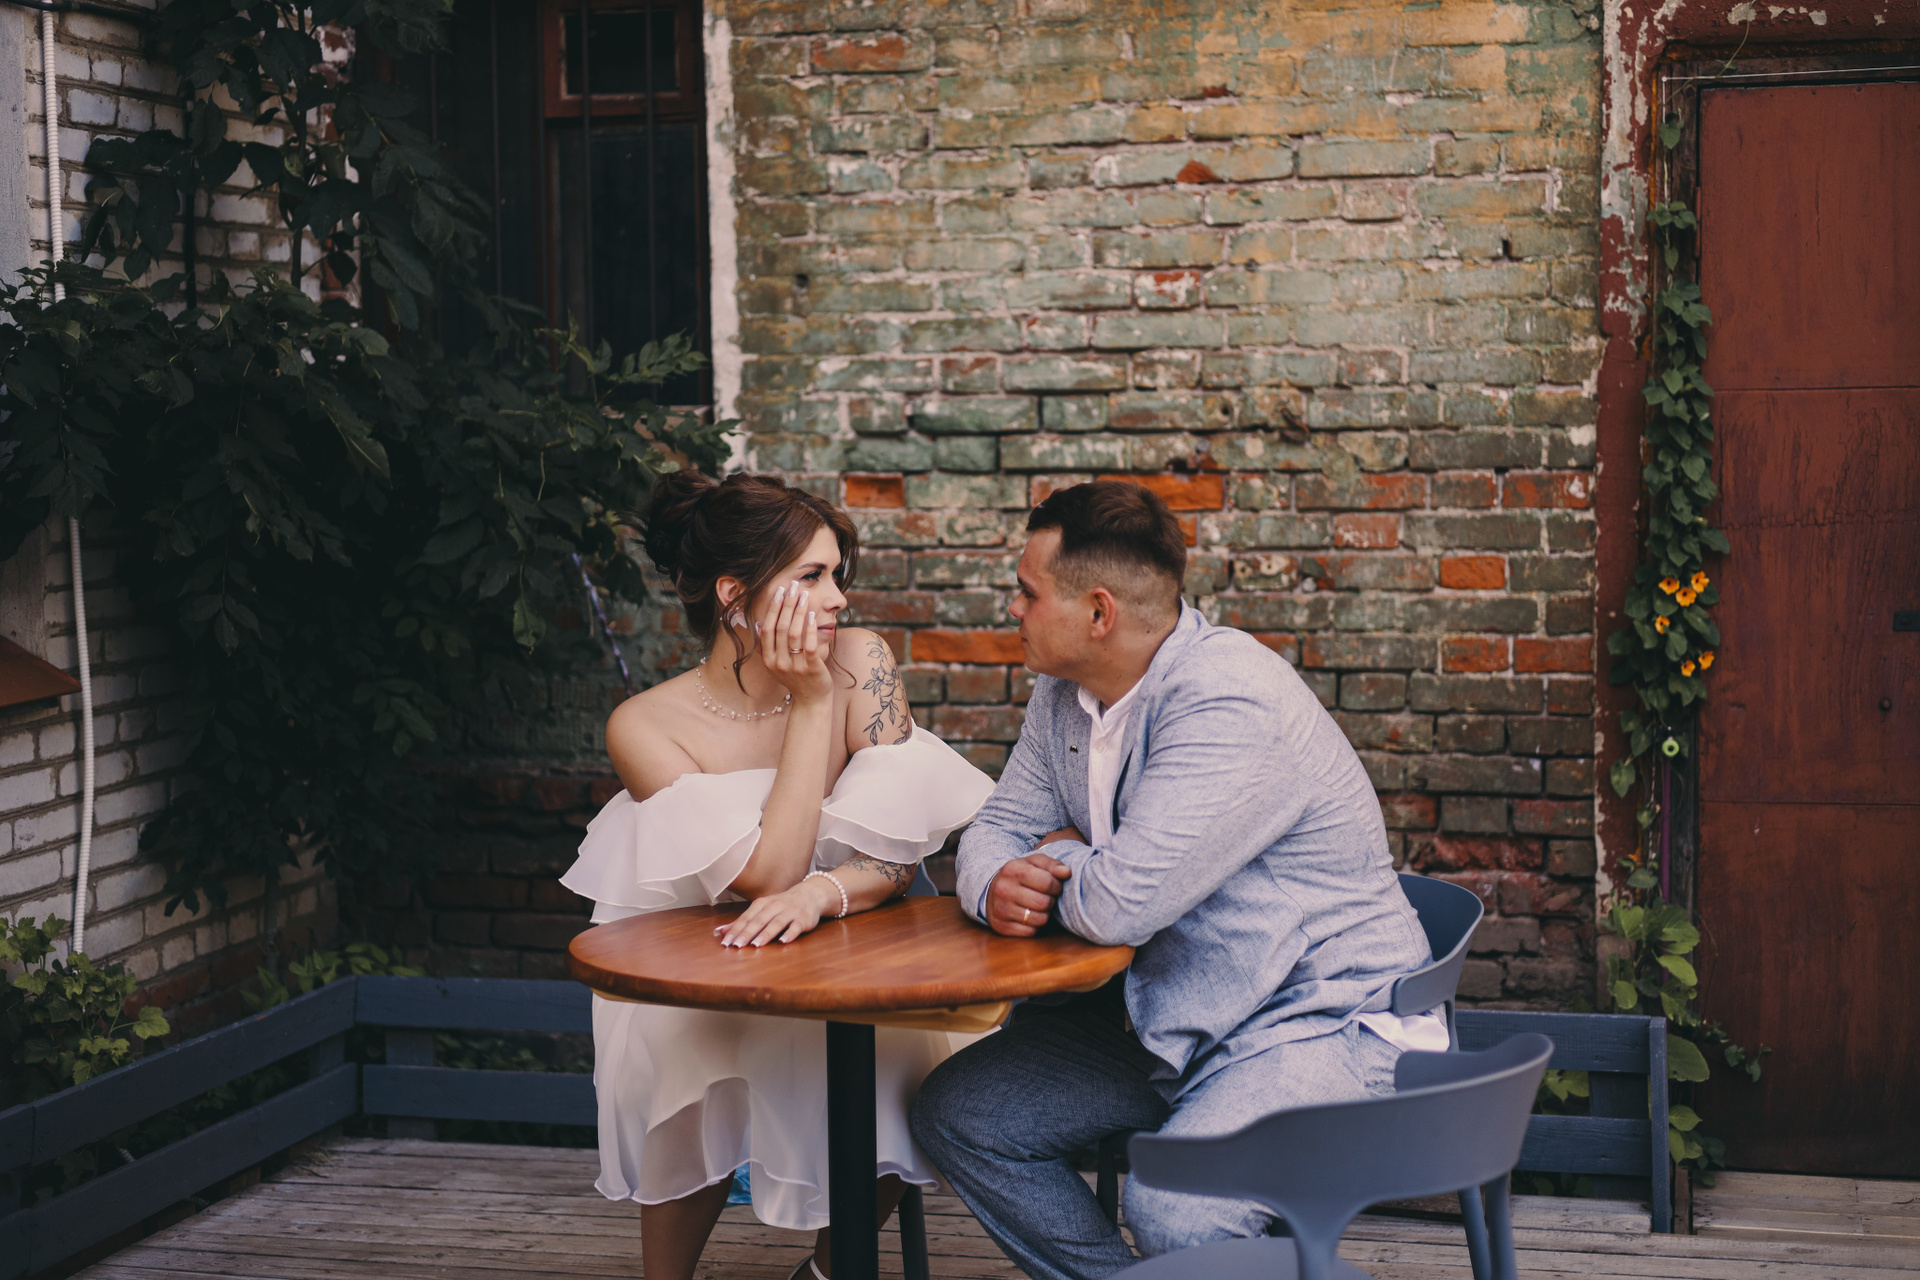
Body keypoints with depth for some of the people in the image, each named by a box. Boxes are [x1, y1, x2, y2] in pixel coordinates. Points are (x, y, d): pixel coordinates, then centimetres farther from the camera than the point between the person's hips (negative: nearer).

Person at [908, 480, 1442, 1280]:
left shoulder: (1233, 704, -25)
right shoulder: (1065, 695, 4)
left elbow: (1119, 904, -31)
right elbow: (999, 827, 12)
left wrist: (1062, 861, -7)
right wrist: (997, 885, -14)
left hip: (1322, 1024, -9)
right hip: (1168, 1017, 9)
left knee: (1173, 1211, -33)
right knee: (955, 1112, 0)